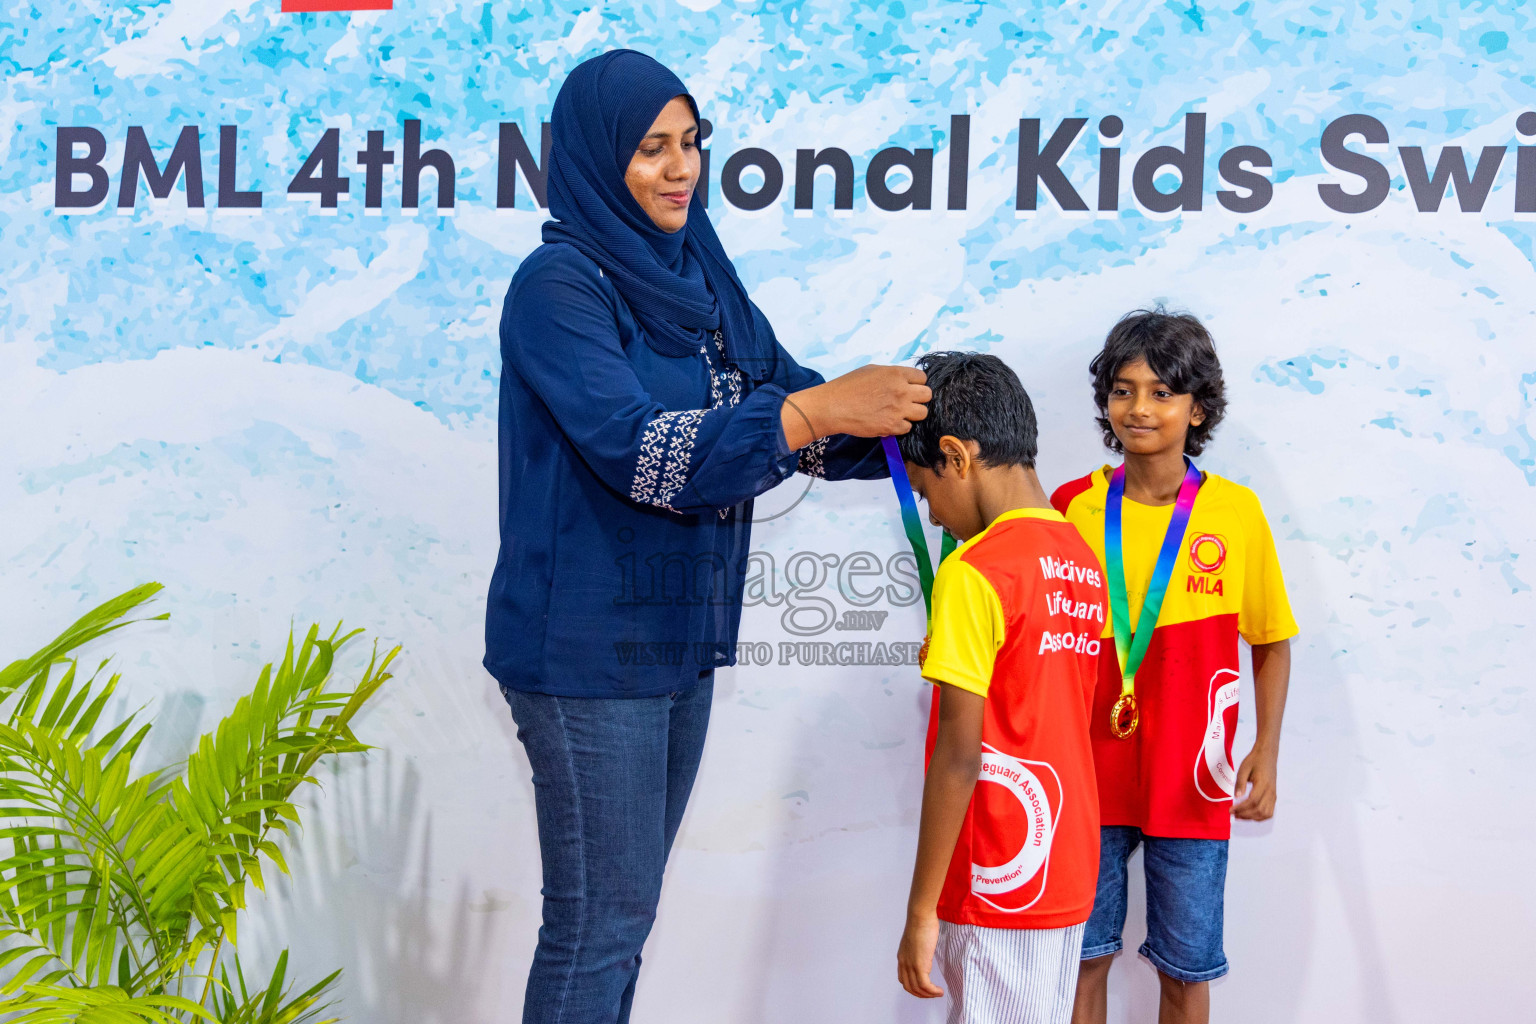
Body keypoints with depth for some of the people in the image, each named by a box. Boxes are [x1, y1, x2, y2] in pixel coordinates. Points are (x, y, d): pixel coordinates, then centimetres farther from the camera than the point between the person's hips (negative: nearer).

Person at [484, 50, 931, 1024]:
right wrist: (816, 409, -29)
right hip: (589, 647, -7)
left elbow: (793, 404, 9)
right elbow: (637, 449, -24)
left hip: (680, 639, 7)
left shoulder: (700, 275, 10)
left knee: (627, 906, 17)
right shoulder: (559, 284, -13)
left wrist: (894, 418, -9)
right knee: (599, 918, 0)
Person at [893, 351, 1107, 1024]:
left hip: (997, 886, -8)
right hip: (1070, 869, 8)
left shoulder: (974, 573, -16)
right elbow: (1060, 722, 11)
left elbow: (959, 755, -17)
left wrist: (922, 908, -12)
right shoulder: (1084, 564, 8)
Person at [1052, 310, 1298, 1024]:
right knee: (1084, 957, 10)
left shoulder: (1235, 512, -3)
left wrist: (1267, 752, -5)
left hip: (1191, 784, 0)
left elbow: (1271, 643, 4)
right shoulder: (1072, 507, -1)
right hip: (1089, 776, 1)